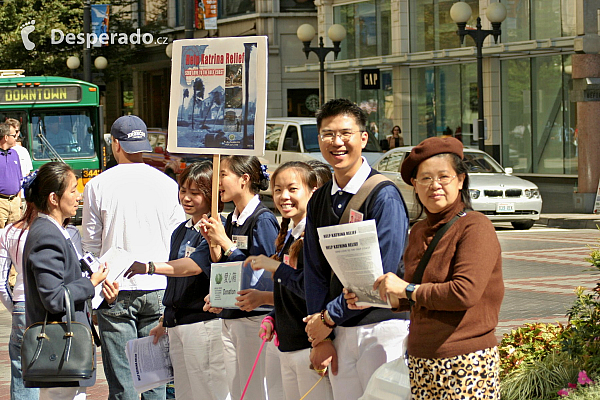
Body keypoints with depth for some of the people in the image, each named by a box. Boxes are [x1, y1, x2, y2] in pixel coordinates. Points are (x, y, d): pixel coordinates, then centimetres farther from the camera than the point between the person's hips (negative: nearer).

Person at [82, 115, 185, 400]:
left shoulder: (97, 186, -5)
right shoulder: (167, 184, 1)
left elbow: (90, 242, 1)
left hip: (116, 288, -2)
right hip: (158, 288, 2)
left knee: (121, 377, 1)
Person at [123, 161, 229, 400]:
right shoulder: (180, 232, 17)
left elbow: (194, 266, -26)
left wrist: (149, 268, -36)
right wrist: (164, 322, 22)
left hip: (204, 324, -9)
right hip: (177, 326, 9)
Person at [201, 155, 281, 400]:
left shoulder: (263, 220, -11)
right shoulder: (230, 221, 13)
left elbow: (265, 274, -18)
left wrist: (226, 243, -16)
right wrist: (213, 243, 0)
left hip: (255, 317, -8)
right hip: (229, 318, 8)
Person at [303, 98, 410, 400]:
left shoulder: (384, 196, -10)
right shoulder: (319, 202, 11)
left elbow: (381, 273, -15)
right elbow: (315, 272, 11)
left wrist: (329, 317, -9)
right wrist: (320, 337, 2)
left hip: (381, 329, -6)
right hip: (339, 332, 6)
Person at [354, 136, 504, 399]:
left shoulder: (475, 227, -9)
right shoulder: (418, 232, 13)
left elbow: (465, 293, -20)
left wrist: (407, 290, -11)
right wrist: (373, 298, 7)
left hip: (465, 363, -7)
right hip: (420, 362, 7)